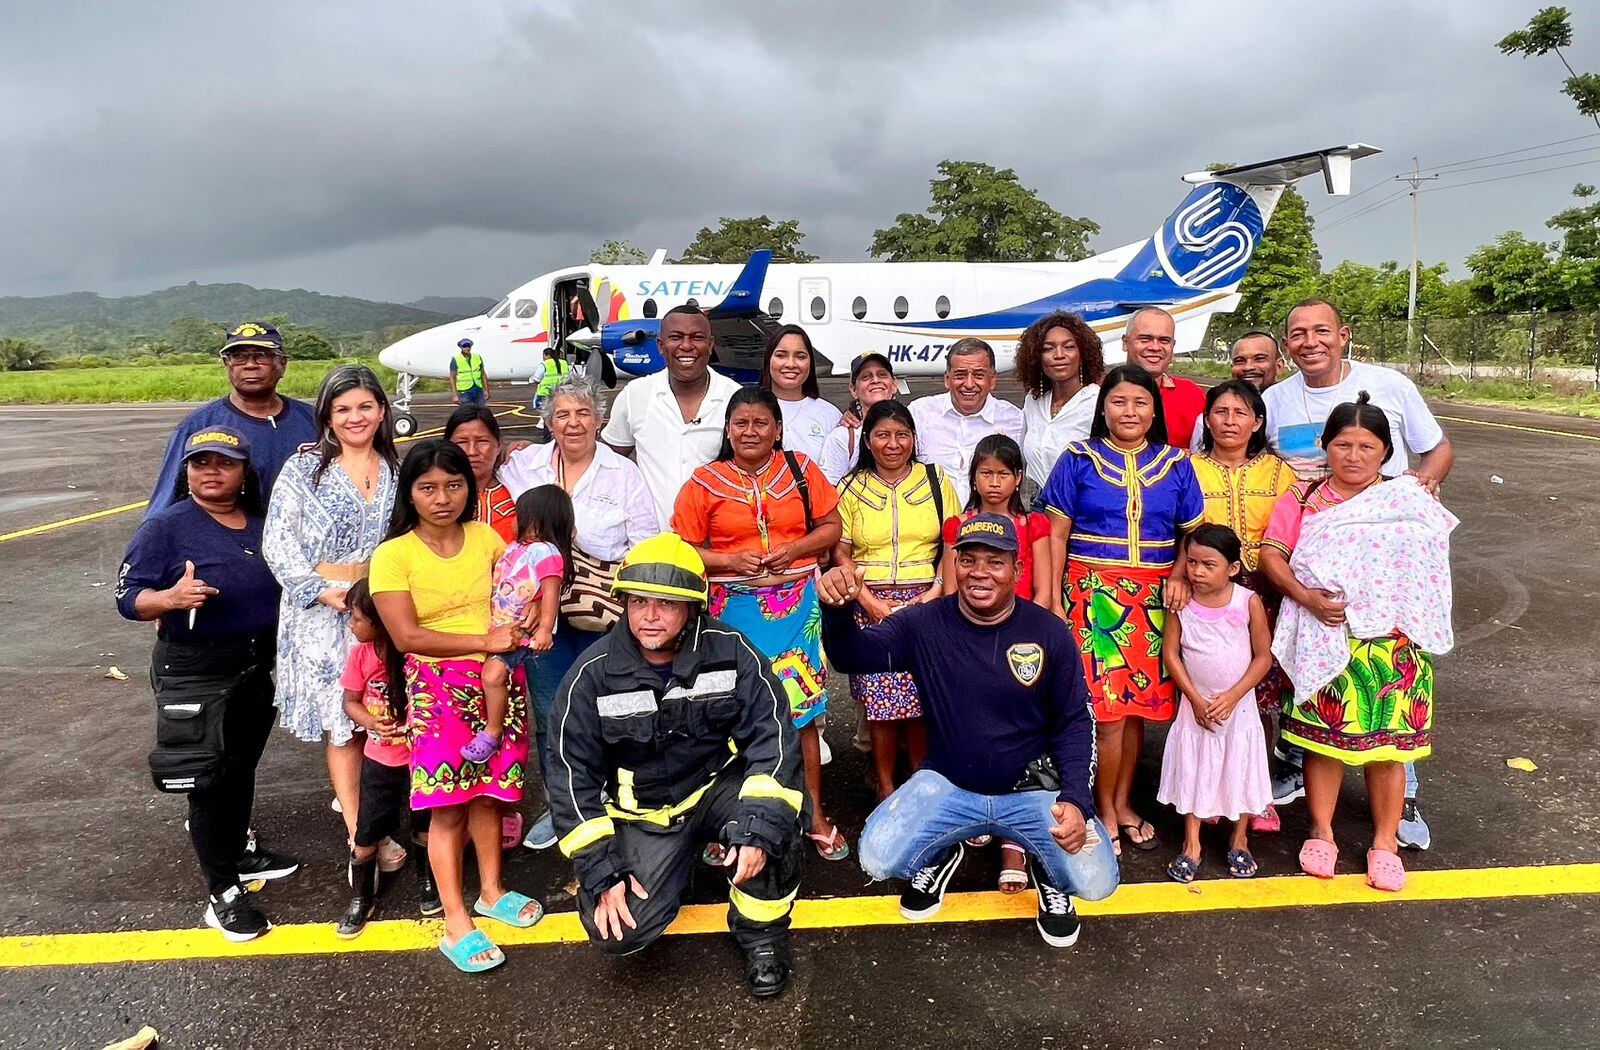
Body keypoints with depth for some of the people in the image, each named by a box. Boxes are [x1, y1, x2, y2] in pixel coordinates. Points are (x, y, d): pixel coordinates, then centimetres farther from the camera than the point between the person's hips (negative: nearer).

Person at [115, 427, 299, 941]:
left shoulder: (262, 524, 7)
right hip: (195, 673, -6)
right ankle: (222, 892, 9)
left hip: (258, 667, 6)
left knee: (242, 767, 19)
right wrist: (172, 597, -33)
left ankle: (237, 852, 39)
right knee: (211, 776, -1)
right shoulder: (166, 526, -11)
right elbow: (128, 597, -14)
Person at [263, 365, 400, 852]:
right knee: (342, 722, -2)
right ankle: (358, 831, 6)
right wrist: (324, 593, -15)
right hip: (324, 612, -3)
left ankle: (353, 797, 27)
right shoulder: (303, 469, -1)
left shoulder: (398, 471, 9)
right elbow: (277, 542, -6)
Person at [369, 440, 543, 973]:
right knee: (448, 804, -2)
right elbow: (407, 636, -13)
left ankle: (492, 890, 29)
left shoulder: (486, 538, 5)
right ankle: (456, 924, 8)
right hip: (437, 686, -3)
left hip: (497, 681, 3)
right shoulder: (393, 555, -6)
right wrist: (483, 641, -17)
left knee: (487, 792, 11)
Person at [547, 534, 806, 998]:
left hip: (721, 784, -1)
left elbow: (772, 738, -18)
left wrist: (759, 830, -32)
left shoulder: (729, 650, -14)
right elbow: (573, 777, -8)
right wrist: (601, 874, -14)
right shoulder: (594, 674, -13)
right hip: (644, 810, 1)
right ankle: (672, 863, 18)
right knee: (617, 932, -16)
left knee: (773, 823, -33)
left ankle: (761, 933, -2)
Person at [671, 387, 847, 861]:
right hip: (733, 609, -1)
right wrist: (731, 561, -14)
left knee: (802, 712, 7)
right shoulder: (705, 482, 1)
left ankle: (815, 817, 21)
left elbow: (830, 527, 7)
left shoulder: (801, 470, 4)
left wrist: (794, 550, -10)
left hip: (796, 605, 1)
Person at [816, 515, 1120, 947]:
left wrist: (1076, 798, -16)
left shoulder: (1049, 632, -7)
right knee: (877, 860, -20)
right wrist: (837, 609, -41)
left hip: (1033, 790, 0)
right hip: (947, 785, 1)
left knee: (1096, 881, -20)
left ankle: (1047, 871, 19)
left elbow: (1075, 722, -1)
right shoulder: (925, 625, -8)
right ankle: (940, 856, 17)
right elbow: (853, 655, -18)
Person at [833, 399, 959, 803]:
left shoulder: (937, 481, 9)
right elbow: (841, 553, 4)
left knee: (923, 701, -1)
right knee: (881, 704, -2)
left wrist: (936, 593, -8)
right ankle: (886, 788, 13)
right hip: (872, 607, 0)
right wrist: (869, 601, -8)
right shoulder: (851, 488, 8)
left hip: (927, 604, 0)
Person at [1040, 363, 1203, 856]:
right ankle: (1105, 812, 11)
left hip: (1152, 597, 3)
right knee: (1107, 705, -6)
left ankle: (1123, 803, 24)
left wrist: (1181, 575, -7)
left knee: (1140, 703, 6)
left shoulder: (1175, 464, 10)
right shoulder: (1078, 460, 2)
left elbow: (1193, 533, 12)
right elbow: (1055, 534, 0)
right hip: (1093, 593, -3)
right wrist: (1054, 601, -6)